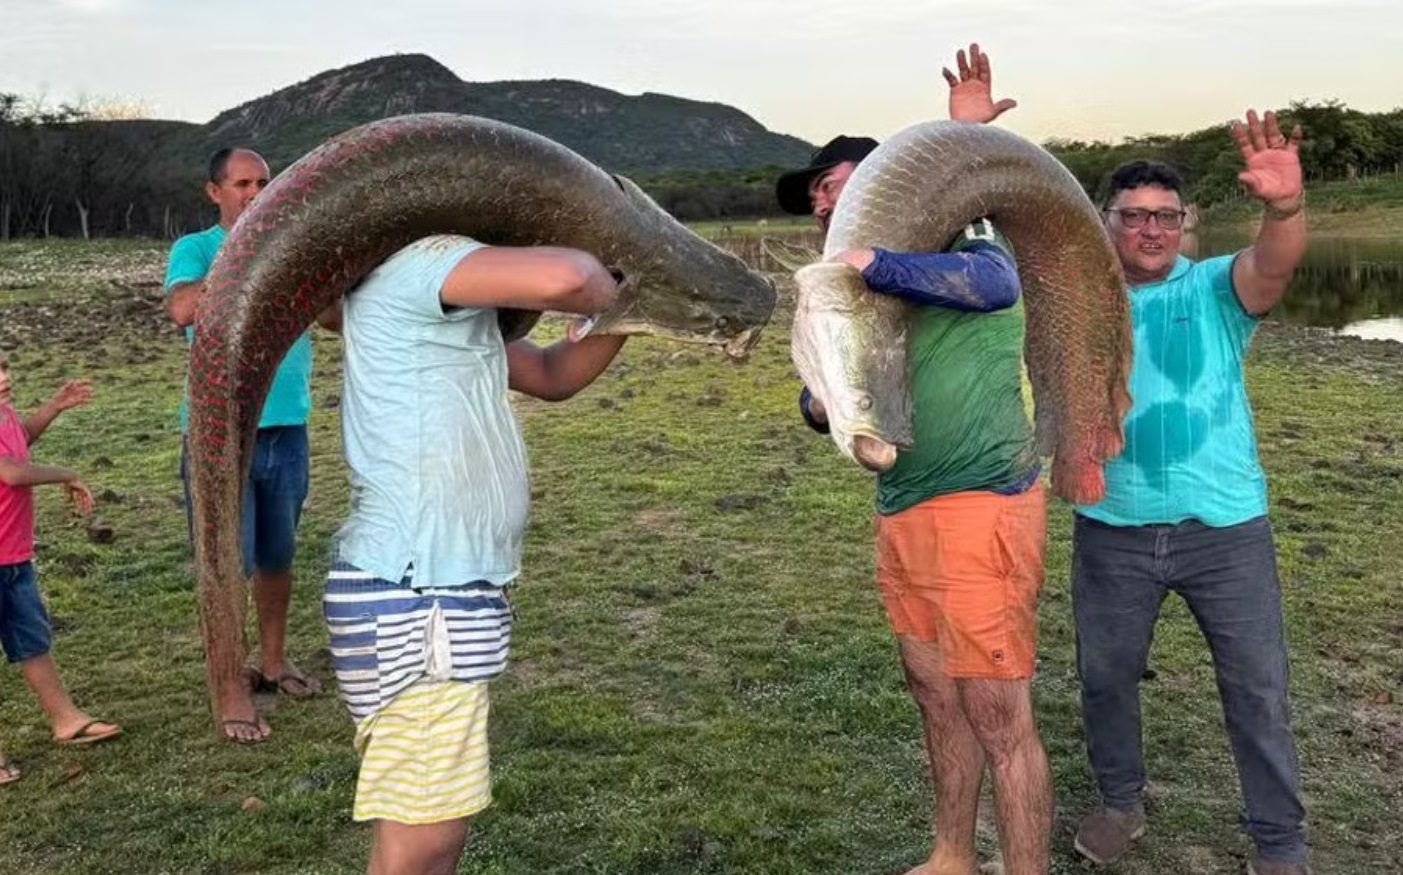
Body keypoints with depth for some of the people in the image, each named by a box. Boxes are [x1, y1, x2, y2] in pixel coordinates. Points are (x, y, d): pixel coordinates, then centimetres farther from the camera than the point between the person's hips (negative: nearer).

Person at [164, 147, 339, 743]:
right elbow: (183, 309, -23)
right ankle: (230, 693, 9)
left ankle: (273, 660, 33)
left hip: (287, 427, 4)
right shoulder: (195, 249, -2)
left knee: (277, 555, 16)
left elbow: (337, 318, 0)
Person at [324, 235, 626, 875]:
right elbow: (561, 279, -31)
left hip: (435, 589, 10)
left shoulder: (447, 305, 18)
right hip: (412, 597, -10)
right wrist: (605, 285, -8)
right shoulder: (418, 264, -13)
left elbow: (552, 377, 25)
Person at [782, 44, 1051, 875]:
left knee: (999, 717, -3)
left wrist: (873, 265, -27)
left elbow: (996, 283, -27)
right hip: (904, 511, 8)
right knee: (937, 698, 17)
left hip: (978, 507, -8)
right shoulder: (870, 290, 18)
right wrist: (823, 403, -11)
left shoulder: (960, 231, -3)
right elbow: (821, 397, 12)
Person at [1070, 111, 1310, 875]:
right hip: (1111, 532, 2)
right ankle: (1121, 804, 40)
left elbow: (1272, 266, -24)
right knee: (1104, 676, 16)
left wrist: (1285, 206, -47)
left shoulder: (1215, 289, -3)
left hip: (1224, 530, -2)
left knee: (1257, 691, 8)